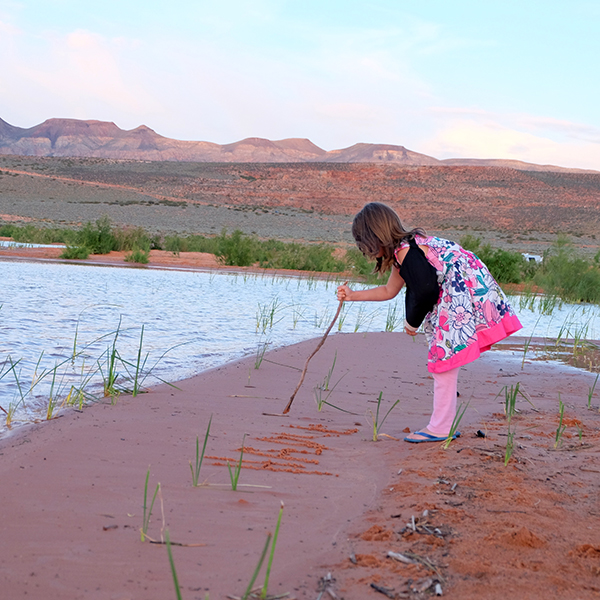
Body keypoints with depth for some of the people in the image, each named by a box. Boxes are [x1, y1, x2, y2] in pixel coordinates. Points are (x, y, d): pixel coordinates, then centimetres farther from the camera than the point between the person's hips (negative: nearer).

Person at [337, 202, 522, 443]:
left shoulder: (406, 252, -16)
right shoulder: (403, 251, 16)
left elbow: (426, 293, -20)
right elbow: (389, 291, 28)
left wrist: (412, 322, -2)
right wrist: (353, 295, 31)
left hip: (466, 294, -11)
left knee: (444, 357, -6)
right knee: (443, 359, 13)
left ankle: (439, 428, -1)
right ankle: (444, 425, 18)